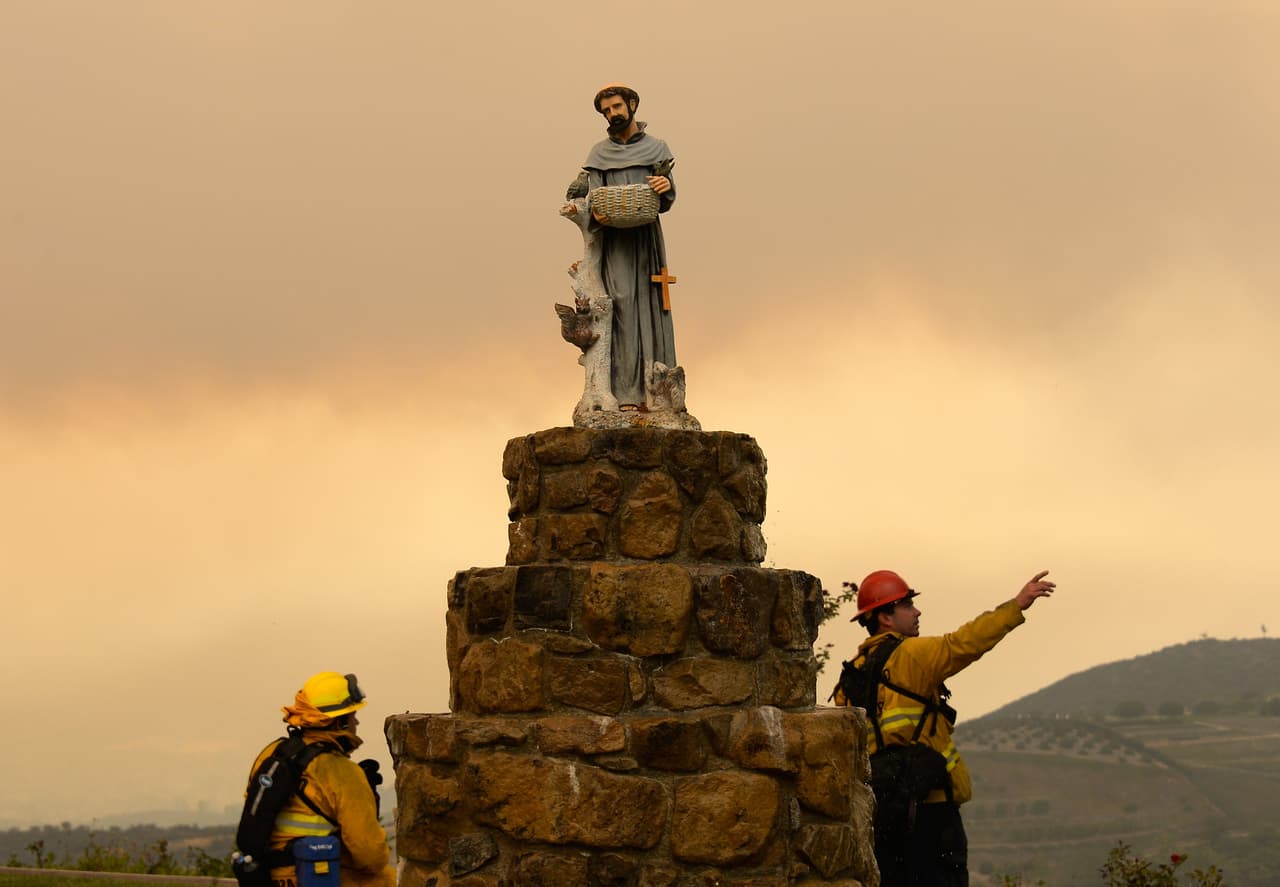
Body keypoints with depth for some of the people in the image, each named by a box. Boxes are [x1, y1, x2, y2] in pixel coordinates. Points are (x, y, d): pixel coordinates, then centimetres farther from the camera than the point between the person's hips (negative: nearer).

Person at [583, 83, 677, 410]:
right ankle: (626, 393, -18)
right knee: (622, 304, -12)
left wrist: (666, 188, -17)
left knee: (650, 307, -6)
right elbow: (592, 198, 5)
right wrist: (597, 215, -17)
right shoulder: (599, 154, 13)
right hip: (615, 239, -1)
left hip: (647, 237, 1)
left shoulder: (656, 148, 12)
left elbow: (665, 204, 6)